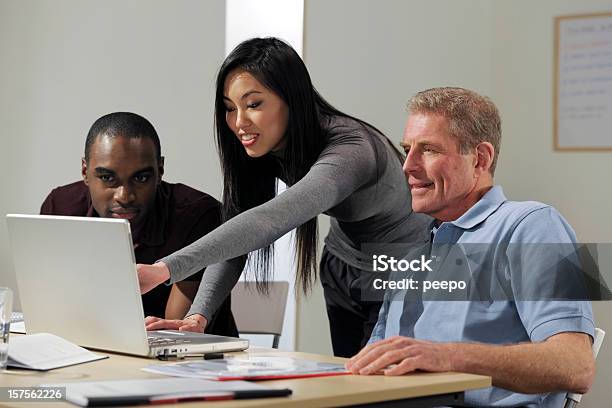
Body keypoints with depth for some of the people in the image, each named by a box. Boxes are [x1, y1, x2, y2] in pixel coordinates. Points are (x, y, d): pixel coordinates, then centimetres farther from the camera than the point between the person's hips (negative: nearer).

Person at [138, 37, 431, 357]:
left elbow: (271, 221, -50)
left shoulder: (349, 150, -36)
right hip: (343, 273, 6)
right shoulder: (266, 150, -12)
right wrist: (198, 315, -30)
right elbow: (235, 236, -14)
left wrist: (167, 269, -58)